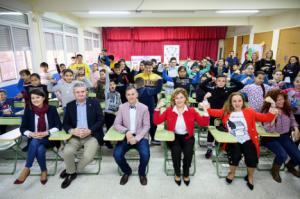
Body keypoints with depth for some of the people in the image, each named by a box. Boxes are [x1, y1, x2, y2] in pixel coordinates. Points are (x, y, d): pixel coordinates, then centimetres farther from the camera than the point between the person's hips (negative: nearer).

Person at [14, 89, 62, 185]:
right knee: (40, 149, -32)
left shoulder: (52, 109, -3)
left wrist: (46, 133, -21)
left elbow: (58, 126, -6)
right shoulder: (28, 110, 2)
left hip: (50, 139, -2)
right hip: (33, 139, 2)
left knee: (35, 142, -32)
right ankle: (44, 171, -13)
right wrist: (31, 134, -20)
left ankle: (26, 169, -18)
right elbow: (22, 128, 1)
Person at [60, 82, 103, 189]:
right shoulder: (69, 105, 9)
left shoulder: (94, 102, 1)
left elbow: (100, 120, -4)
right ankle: (71, 172, 7)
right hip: (75, 136, 3)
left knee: (88, 156, -24)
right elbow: (65, 123, 7)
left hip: (92, 135, -2)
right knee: (67, 152, -23)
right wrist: (72, 130, -16)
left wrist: (89, 131, -19)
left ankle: (72, 171, 7)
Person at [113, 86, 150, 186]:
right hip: (126, 136, 2)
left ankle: (142, 173, 10)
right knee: (117, 154, -21)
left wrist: (136, 138, -16)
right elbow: (116, 124, 1)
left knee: (145, 154, -27)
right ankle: (127, 171, 13)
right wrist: (126, 131, -19)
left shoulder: (144, 108, -4)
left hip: (140, 136, -1)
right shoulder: (122, 107, 1)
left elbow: (146, 126, -4)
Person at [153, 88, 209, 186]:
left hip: (187, 136, 1)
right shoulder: (169, 110, 2)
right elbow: (156, 121, -3)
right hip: (174, 136, 0)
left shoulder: (192, 110, 2)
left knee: (188, 152, -28)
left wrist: (205, 110, -14)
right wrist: (158, 108, -12)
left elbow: (204, 123, -2)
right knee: (176, 151, -30)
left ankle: (186, 173, 4)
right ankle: (177, 173, 1)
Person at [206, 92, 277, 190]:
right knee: (235, 155, -27)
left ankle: (250, 176, 15)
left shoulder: (249, 111, 8)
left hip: (247, 140, 1)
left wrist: (271, 114, -17)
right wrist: (207, 109, -21)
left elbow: (264, 118, 2)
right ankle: (232, 172, 10)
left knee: (252, 157, -21)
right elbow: (216, 113, -2)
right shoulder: (226, 111, 8)